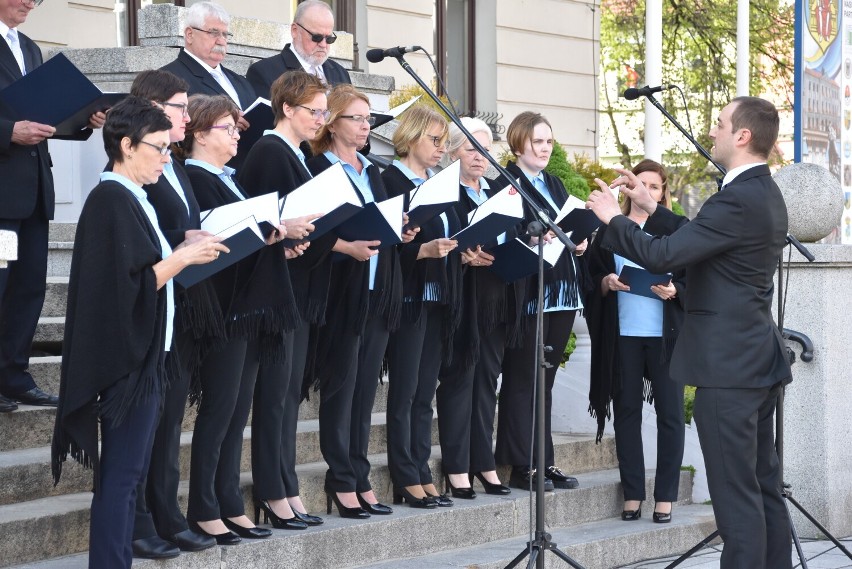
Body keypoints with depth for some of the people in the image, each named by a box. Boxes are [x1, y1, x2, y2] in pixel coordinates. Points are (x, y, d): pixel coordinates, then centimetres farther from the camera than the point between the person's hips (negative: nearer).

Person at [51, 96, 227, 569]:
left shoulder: (130, 199, 13)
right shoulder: (112, 200, -15)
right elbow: (127, 285, -20)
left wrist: (185, 252, 6)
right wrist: (182, 258, -13)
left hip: (142, 355, 10)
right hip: (126, 359, -10)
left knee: (128, 474, 12)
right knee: (121, 475, -6)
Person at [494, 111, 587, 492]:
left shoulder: (555, 185, 19)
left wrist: (579, 243, 2)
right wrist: (531, 242, -27)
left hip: (561, 291, 8)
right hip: (527, 293, -7)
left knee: (545, 380, 11)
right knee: (521, 380, -2)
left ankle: (543, 461, 16)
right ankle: (522, 468, 1)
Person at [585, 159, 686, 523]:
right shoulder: (610, 230, 11)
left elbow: (693, 283, 4)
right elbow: (591, 279, 9)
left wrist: (673, 291, -15)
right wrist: (607, 282, -11)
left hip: (665, 334, -1)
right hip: (623, 332, 1)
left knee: (669, 412, -2)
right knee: (626, 410, 3)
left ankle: (665, 496, 3)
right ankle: (632, 494, 9)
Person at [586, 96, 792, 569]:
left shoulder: (737, 200, -20)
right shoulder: (763, 194, 12)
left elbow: (663, 255, -22)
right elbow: (696, 239, 20)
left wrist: (612, 217, -7)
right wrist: (651, 208, 17)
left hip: (728, 365, -10)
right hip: (758, 358, 10)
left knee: (736, 493, -6)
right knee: (763, 485, 14)